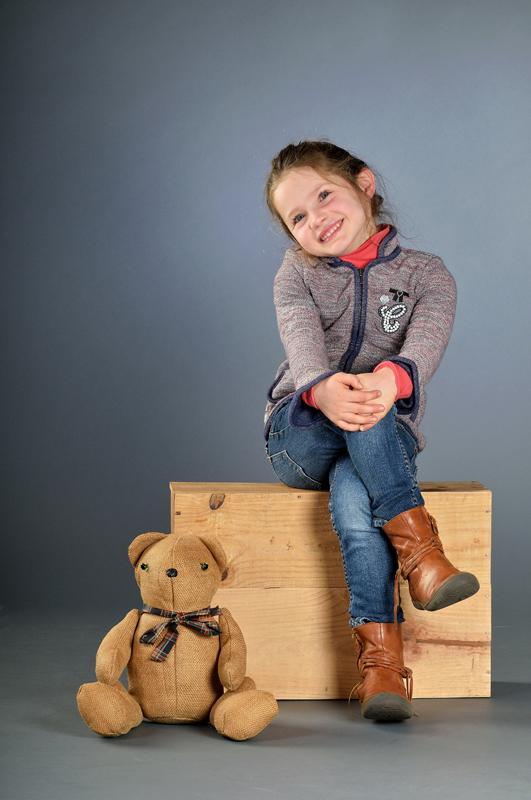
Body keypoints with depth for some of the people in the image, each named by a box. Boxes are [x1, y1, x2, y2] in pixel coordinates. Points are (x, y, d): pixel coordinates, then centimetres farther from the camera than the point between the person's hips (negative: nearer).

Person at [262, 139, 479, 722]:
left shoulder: (426, 274, 3)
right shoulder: (297, 275, 5)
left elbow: (425, 344, -19)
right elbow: (302, 344, -17)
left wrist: (389, 380, -45)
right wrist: (323, 389, -43)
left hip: (387, 436, -1)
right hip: (300, 433, 1)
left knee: (352, 496, -37)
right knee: (356, 413, -36)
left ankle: (380, 653, -39)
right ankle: (416, 545, -39)